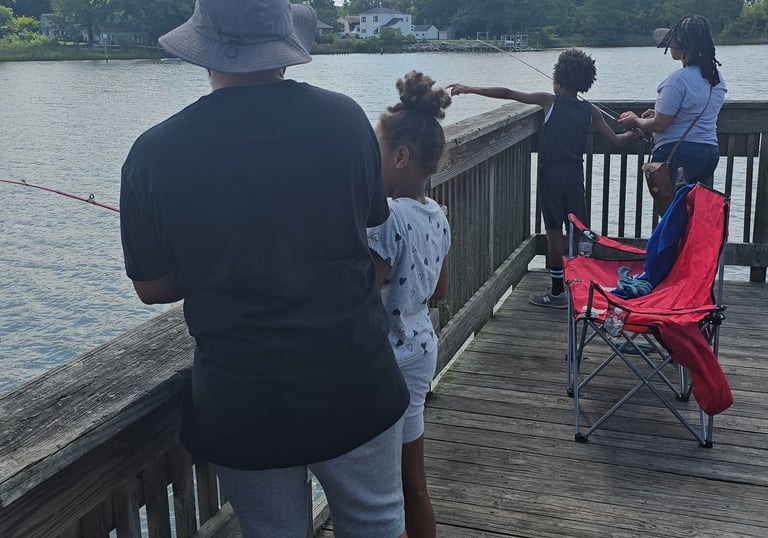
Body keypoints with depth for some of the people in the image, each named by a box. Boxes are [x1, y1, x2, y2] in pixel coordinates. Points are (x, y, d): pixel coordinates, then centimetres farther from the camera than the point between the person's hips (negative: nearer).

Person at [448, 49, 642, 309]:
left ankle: (558, 292, 5)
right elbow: (615, 139, 11)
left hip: (551, 178, -4)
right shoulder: (591, 110, 5)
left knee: (554, 231, 1)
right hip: (575, 179, 4)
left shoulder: (550, 101, -6)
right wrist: (634, 133, 33)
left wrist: (469, 89, -8)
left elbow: (507, 94, -10)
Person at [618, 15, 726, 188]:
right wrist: (661, 112, 23)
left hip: (678, 154, -8)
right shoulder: (717, 76, 9)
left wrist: (636, 120, 5)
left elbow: (659, 125, -13)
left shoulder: (678, 79, -17)